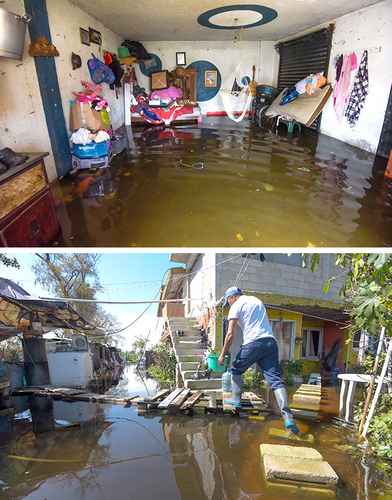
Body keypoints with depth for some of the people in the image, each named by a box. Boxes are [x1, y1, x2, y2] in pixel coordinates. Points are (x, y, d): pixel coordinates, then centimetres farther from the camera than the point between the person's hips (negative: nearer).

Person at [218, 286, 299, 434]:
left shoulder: (236, 306, 3)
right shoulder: (257, 300, 25)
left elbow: (230, 334, -2)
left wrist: (223, 355, 5)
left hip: (253, 343, -6)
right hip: (271, 341, 6)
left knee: (236, 370, 18)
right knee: (275, 379, -2)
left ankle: (236, 400, 22)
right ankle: (287, 416, -13)